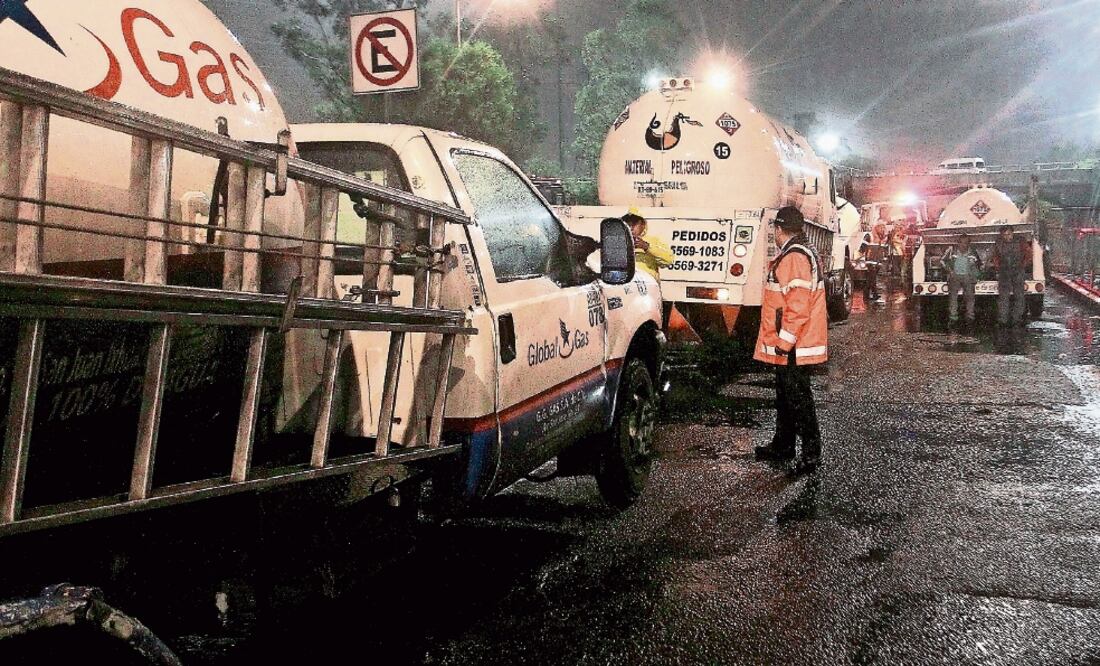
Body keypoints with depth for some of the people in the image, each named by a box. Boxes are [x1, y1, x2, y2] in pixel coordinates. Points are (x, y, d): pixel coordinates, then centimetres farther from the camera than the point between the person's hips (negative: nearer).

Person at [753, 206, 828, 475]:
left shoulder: (795, 258, -19)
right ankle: (782, 447, 30)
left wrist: (784, 342, -23)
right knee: (785, 395, 18)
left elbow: (798, 306, -25)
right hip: (789, 345, 11)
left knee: (798, 398, -4)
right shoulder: (802, 253, 15)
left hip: (792, 348, -11)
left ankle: (811, 452, 4)